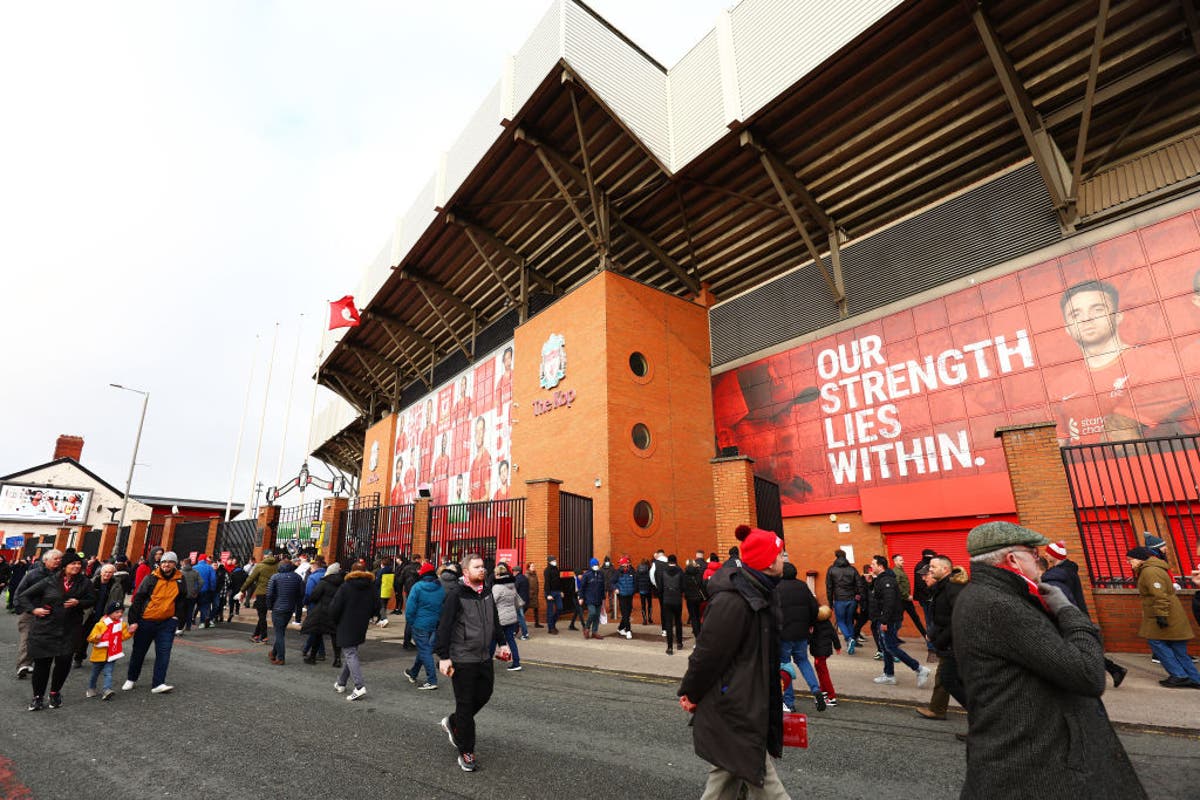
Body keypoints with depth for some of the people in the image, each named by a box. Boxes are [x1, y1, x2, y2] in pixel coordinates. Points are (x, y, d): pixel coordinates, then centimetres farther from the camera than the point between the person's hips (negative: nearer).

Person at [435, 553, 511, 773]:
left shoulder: (486, 595, 8)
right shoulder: (456, 595, -14)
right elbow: (444, 628, -16)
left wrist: (501, 643, 18)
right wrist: (443, 657, -18)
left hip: (485, 659, 7)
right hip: (463, 661, -7)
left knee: (483, 696, 16)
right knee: (465, 705, 4)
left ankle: (452, 723, 39)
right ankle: (466, 753, 19)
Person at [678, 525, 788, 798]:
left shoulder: (759, 591, 5)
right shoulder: (732, 599, -28)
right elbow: (709, 650, -21)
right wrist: (691, 694, -10)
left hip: (748, 702, 9)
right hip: (732, 708, -9)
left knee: (728, 771, 20)